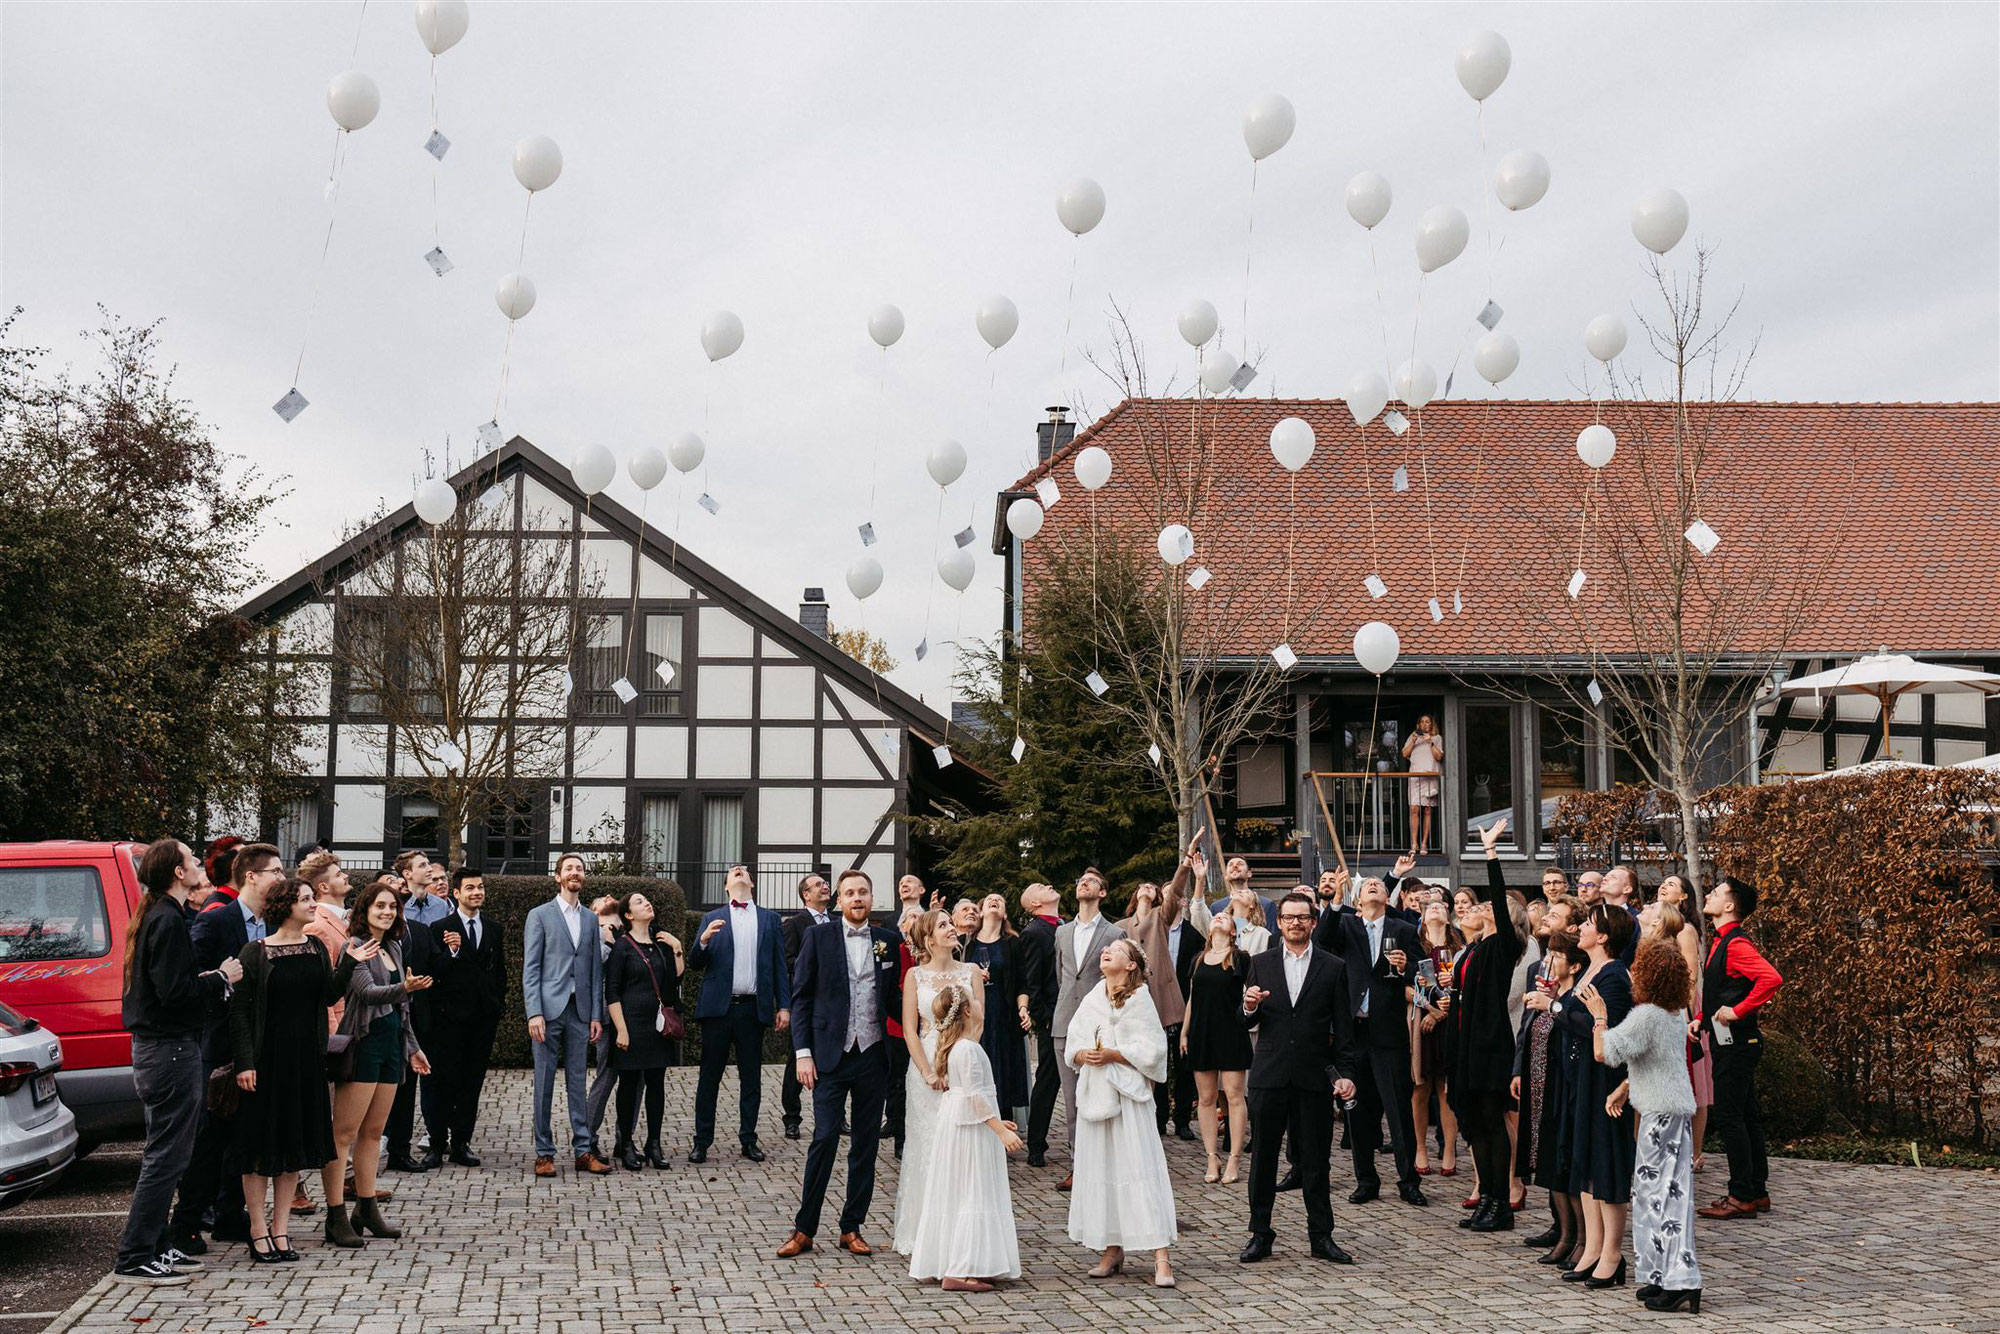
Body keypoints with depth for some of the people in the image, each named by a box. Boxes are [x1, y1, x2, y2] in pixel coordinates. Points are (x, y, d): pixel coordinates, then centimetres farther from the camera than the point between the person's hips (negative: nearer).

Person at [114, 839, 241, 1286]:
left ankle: (155, 1246, 23)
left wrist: (204, 978, 7)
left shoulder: (154, 916, 15)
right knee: (167, 1154, -6)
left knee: (164, 1152, 17)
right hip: (170, 1048, -11)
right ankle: (134, 1258, -2)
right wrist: (221, 978, -11)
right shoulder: (168, 921, -17)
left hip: (153, 1046, 11)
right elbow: (174, 992, -24)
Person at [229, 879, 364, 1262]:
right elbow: (239, 1010, -10)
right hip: (267, 1056, -6)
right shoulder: (255, 953, -9)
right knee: (261, 1144, 0)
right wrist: (244, 1062, -15)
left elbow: (329, 996, 7)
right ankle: (259, 1231, 10)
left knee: (294, 1142, 9)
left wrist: (348, 964, -6)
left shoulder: (315, 949, 9)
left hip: (306, 1058, 6)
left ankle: (280, 1228, 18)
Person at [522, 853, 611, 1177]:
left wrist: (596, 1014, 6)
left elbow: (596, 970, 13)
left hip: (580, 1011, 3)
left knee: (577, 1082, 6)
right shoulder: (540, 915, 2)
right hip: (549, 1009, -3)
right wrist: (534, 1013, -12)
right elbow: (530, 968, -3)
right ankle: (544, 1153, 8)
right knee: (544, 1082, 1)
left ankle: (583, 1151, 9)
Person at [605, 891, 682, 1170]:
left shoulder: (660, 944, 12)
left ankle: (654, 1144, 14)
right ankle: (626, 1146, 9)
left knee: (656, 1083, 7)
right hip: (632, 1022, -5)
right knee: (629, 1084, 1)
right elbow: (612, 992, -8)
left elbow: (676, 979, 11)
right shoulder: (622, 946, -5)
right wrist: (621, 1030, -14)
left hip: (658, 1024, 5)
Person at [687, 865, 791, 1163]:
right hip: (718, 1007, -1)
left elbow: (779, 965, 9)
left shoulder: (770, 919, 11)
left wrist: (784, 1005, 1)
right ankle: (702, 1142, 7)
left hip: (753, 1008, 1)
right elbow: (695, 963, 4)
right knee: (710, 1077, 2)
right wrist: (704, 940, -16)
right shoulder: (712, 919, 10)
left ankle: (748, 1140, 14)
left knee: (751, 1079, 6)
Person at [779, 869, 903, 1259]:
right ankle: (804, 1229, 5)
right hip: (831, 1055, -3)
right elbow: (801, 997, 1)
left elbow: (896, 996, 11)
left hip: (874, 1056, 3)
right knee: (824, 1139, -6)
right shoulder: (818, 937, 1)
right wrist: (803, 1053, -6)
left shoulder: (889, 941, 7)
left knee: (866, 1145, 7)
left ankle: (852, 1228, 17)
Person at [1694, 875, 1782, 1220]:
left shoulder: (1736, 944, -16)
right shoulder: (1720, 942, 15)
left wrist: (1738, 1011, -25)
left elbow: (1771, 978, -31)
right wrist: (1701, 1019, 12)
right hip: (1728, 1042, 10)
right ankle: (1757, 1192, 19)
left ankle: (1741, 1197, -3)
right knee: (1745, 1116, 13)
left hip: (1736, 1043, -10)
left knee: (1728, 1116, -7)